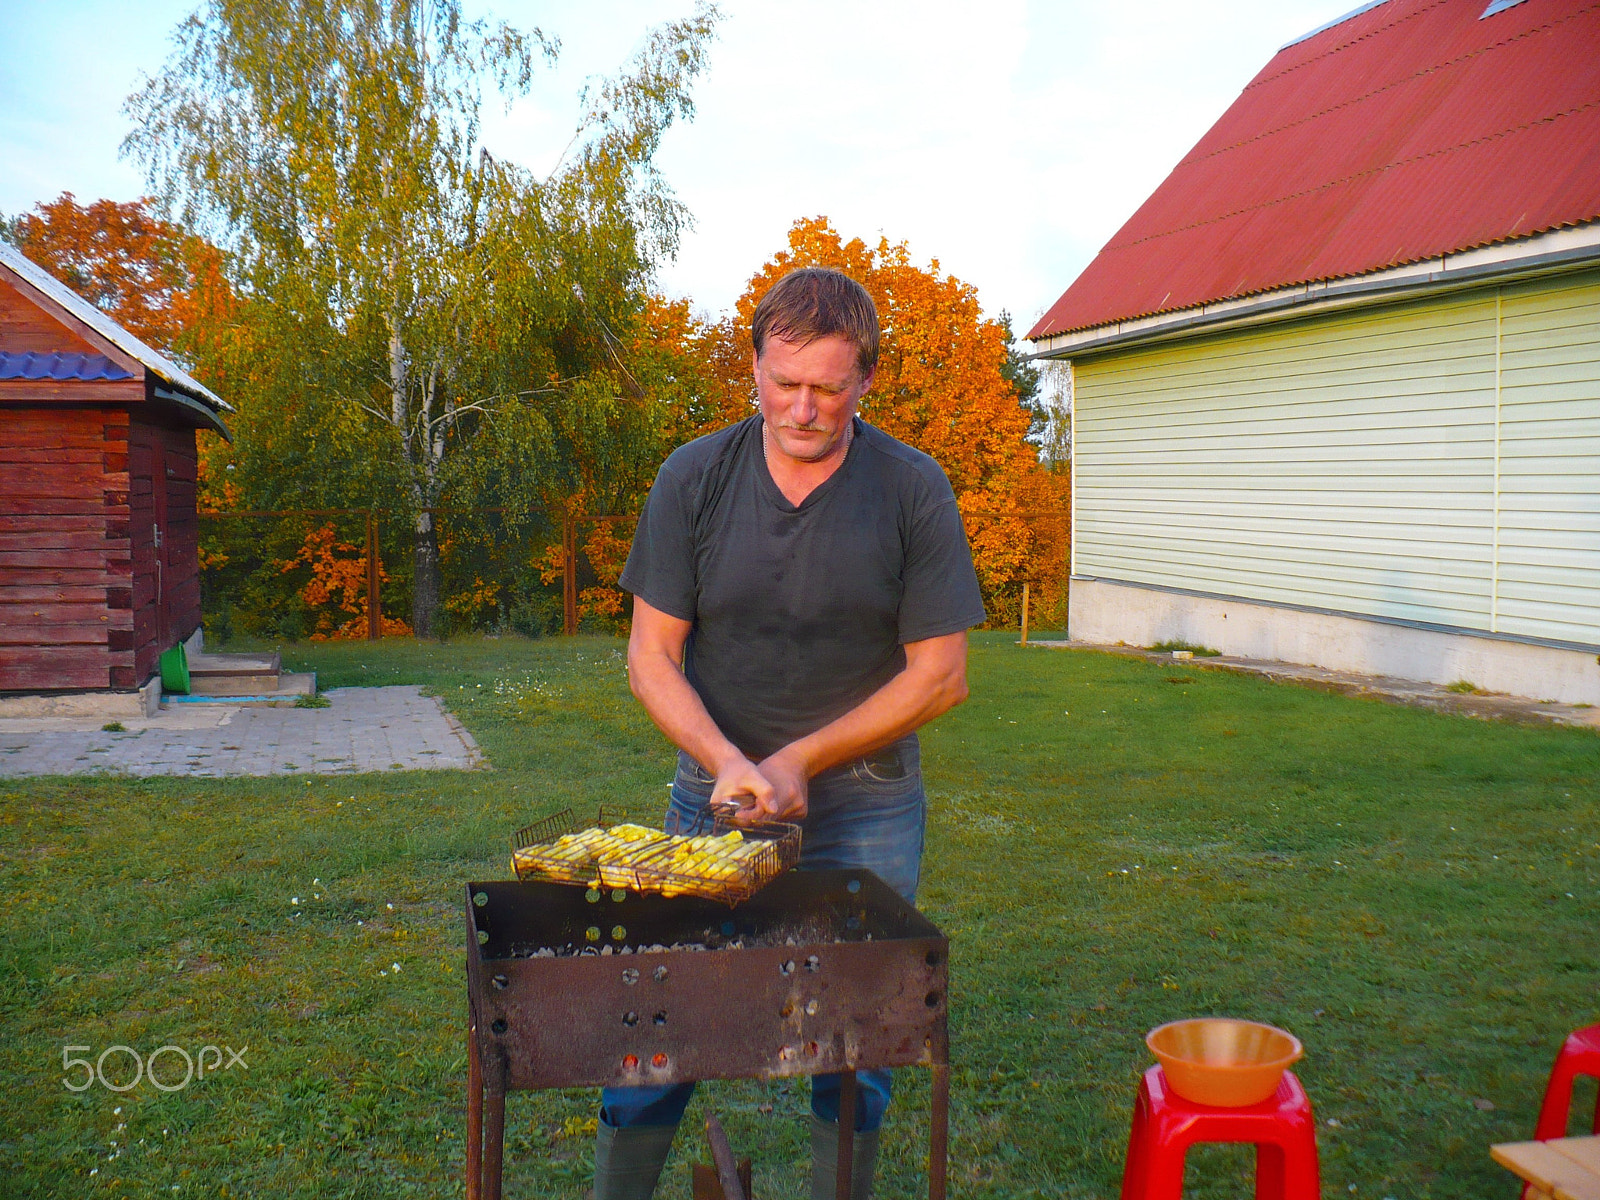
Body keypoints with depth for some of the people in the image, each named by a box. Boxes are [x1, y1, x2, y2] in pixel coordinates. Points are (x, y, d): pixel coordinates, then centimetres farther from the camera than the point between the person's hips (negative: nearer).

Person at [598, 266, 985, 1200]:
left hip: (865, 806, -1)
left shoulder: (914, 490, -8)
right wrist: (728, 763, -18)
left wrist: (797, 762, -11)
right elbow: (652, 659, -3)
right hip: (716, 791, 1)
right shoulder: (695, 478, -4)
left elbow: (940, 676, -7)